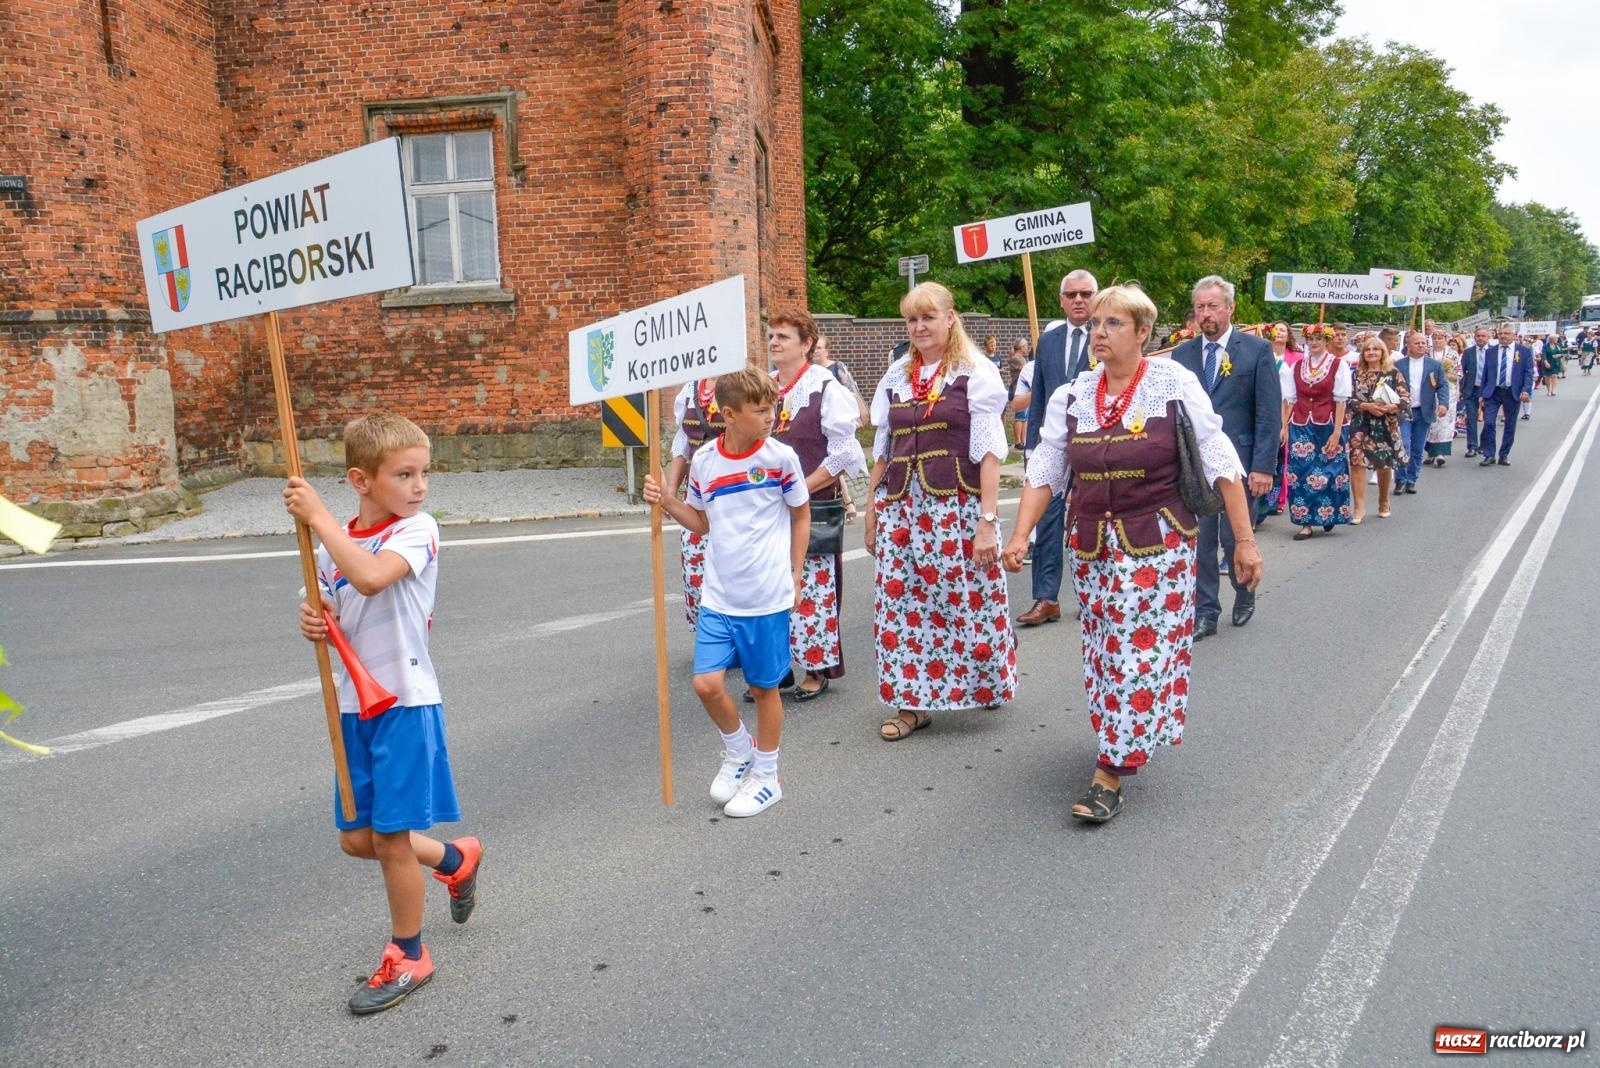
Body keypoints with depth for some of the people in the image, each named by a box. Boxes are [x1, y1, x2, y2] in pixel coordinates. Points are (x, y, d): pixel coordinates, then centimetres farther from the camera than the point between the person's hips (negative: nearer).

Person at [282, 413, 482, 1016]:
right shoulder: (334, 543, 6)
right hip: (353, 705, 7)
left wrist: (316, 517, -25)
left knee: (390, 838, 2)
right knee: (357, 838, 14)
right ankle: (456, 860, 41)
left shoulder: (418, 530, -13)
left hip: (405, 701, -7)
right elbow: (333, 619, 15)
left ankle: (408, 957, 25)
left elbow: (370, 577, -33)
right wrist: (313, 623, -7)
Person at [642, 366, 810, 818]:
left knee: (764, 686, 8)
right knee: (706, 683, -4)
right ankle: (738, 750, 27)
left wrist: (795, 575, 3)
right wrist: (666, 501, -2)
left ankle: (766, 776, 28)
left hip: (768, 597, -3)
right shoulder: (703, 459, 0)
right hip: (718, 596, 3)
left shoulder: (780, 457, -8)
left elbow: (801, 516, 4)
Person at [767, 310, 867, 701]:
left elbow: (843, 452, -12)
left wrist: (800, 487, -14)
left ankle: (816, 669, 14)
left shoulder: (825, 387, -8)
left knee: (812, 590, 1)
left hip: (813, 507, -5)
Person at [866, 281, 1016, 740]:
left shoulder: (975, 373, -1)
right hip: (901, 508, 5)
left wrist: (988, 521, -12)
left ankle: (983, 683, 24)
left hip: (957, 508, -4)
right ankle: (911, 701, 13)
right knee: (902, 603, 3)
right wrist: (873, 512, 12)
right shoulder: (897, 375, 13)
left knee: (965, 598, 0)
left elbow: (989, 452, -6)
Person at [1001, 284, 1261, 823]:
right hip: (1091, 544, 4)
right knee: (1104, 650, 11)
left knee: (1139, 650, -4)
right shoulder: (1072, 396, 4)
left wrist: (1244, 540, -8)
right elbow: (1044, 470, 2)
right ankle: (1126, 743, 32)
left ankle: (1110, 772, 3)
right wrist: (1020, 535, -9)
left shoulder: (1175, 385, -7)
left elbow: (1221, 464, -7)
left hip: (1156, 541, -4)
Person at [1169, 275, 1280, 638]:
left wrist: (1263, 466, -10)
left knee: (1234, 539, 5)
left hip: (1238, 462, -2)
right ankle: (1204, 613, 15)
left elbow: (1269, 414, -4)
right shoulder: (1182, 354, 8)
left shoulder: (1257, 350, 0)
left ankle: (1244, 595, 32)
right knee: (1200, 541, 4)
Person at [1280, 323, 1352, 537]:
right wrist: (1285, 427, 3)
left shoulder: (1339, 365, -1)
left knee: (1327, 472, 1)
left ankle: (1328, 515, 19)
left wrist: (1337, 432, -11)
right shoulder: (1296, 366, 9)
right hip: (1300, 427, 3)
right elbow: (1290, 399, 10)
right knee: (1301, 473, -1)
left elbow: (1340, 401, -5)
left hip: (1327, 426, -3)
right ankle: (1305, 522, 4)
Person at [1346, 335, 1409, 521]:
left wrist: (1387, 408, -20)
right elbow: (1348, 400, -1)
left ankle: (1383, 503, 31)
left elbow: (1406, 399, -4)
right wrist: (1367, 406, -16)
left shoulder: (1393, 374, 2)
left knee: (1384, 464, 9)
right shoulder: (1356, 374, 6)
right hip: (1360, 425, 1)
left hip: (1386, 425, 0)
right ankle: (1359, 507, -7)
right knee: (1357, 462, -11)